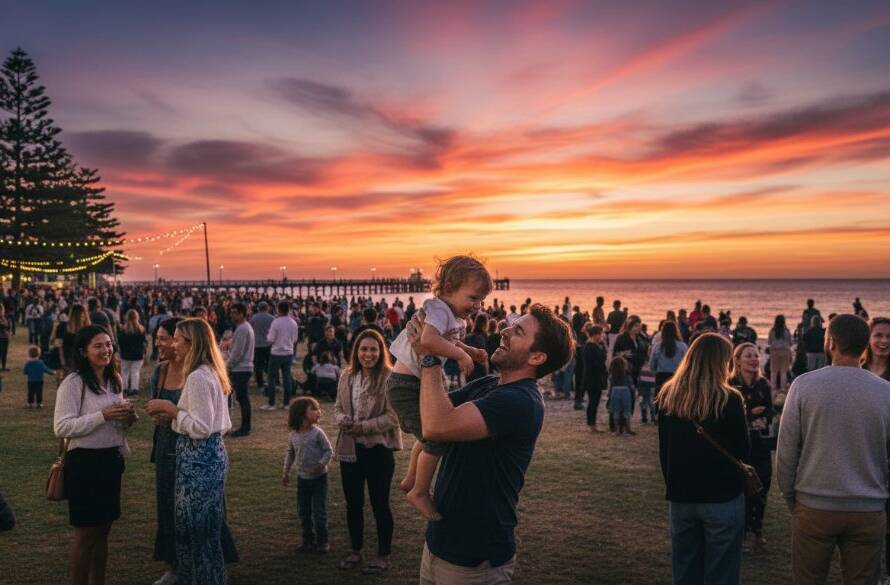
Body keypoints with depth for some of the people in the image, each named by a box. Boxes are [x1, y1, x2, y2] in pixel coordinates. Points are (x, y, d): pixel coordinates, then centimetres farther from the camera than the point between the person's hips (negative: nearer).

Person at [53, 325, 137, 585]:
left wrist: (127, 419, -2)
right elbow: (62, 427, -19)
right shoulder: (73, 383, -12)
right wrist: (103, 415, -24)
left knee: (103, 531, 14)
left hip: (111, 460, 7)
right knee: (85, 534, 4)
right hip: (84, 462, -7)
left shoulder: (114, 380, 10)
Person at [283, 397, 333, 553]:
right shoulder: (293, 435, -2)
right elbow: (290, 454, 12)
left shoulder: (317, 432, -13)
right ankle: (308, 541, 25)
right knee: (304, 512, 11)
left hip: (319, 477, -4)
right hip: (302, 478, 4)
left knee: (319, 512, 0)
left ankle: (322, 542, 14)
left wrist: (321, 464, -22)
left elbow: (328, 451, -9)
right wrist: (286, 472, 13)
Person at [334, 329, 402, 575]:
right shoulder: (347, 377, 5)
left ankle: (383, 555, 24)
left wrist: (362, 427, -21)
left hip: (378, 449, -6)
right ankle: (355, 550, 35)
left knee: (379, 504, 8)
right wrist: (341, 420, -10)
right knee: (353, 503, 17)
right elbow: (338, 407, 12)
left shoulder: (390, 378, -14)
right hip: (350, 448, 6)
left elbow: (393, 416, -16)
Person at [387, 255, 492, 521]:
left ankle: (410, 480, 43)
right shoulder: (439, 309, -22)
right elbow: (429, 339, -41)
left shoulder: (457, 318, 8)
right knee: (437, 439, -11)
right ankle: (419, 492, 7)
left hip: (420, 382, 11)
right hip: (406, 385, -11)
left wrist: (471, 352, 7)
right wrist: (461, 356, -31)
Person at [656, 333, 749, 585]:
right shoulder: (730, 400, -14)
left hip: (680, 498, 4)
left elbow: (663, 450, 7)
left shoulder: (668, 397, 0)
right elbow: (743, 451, -5)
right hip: (722, 498, -4)